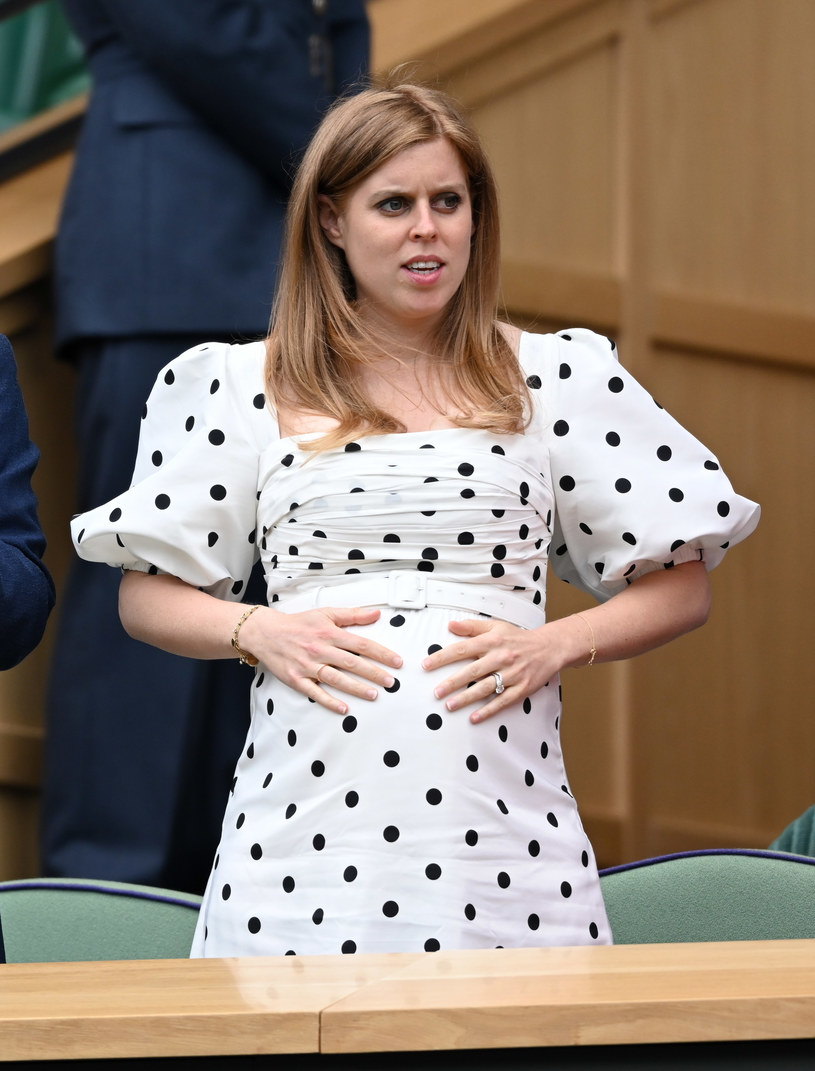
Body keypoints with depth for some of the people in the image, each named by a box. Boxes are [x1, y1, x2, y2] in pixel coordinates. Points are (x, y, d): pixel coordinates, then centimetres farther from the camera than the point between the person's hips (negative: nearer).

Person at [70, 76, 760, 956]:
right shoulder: (243, 390, 11)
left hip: (500, 821, 0)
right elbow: (146, 597, 13)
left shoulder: (557, 379, 11)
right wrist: (257, 632, -6)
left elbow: (681, 587, 11)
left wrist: (553, 645, -5)